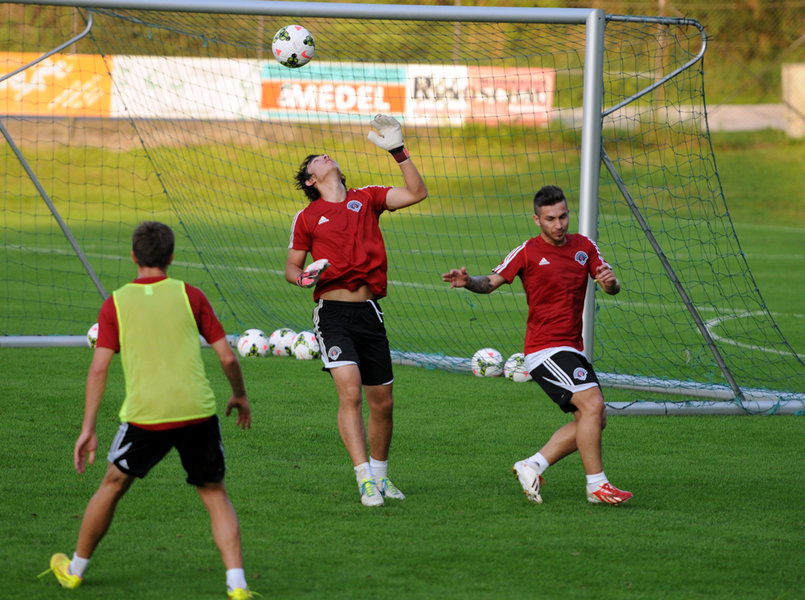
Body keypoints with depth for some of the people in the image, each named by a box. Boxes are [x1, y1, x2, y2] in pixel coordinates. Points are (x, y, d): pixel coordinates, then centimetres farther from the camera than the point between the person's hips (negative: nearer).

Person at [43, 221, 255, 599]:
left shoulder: (116, 303, 5)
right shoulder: (189, 296, 5)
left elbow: (99, 368, 0)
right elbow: (228, 357, 5)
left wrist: (88, 429, 2)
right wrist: (239, 395, 23)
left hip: (145, 416, 0)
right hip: (197, 412, 0)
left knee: (114, 485, 21)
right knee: (215, 494, 11)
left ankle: (75, 569, 34)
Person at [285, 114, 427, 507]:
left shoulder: (366, 199, 12)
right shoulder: (307, 217, 7)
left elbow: (417, 193, 4)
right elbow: (291, 268, 12)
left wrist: (398, 151, -1)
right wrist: (304, 276, -10)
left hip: (369, 313, 3)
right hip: (333, 313, -3)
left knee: (383, 402, 8)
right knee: (350, 391, -20)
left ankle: (380, 475, 27)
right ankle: (365, 480, -21)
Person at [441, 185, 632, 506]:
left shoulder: (584, 246, 9)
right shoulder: (527, 252, -6)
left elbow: (611, 287, 8)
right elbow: (491, 282, -6)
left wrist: (610, 282, -16)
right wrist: (467, 281, -27)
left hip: (573, 349, 7)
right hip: (545, 349, -7)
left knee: (594, 419, 6)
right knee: (592, 405, -20)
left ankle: (532, 467, 12)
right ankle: (596, 485, -14)